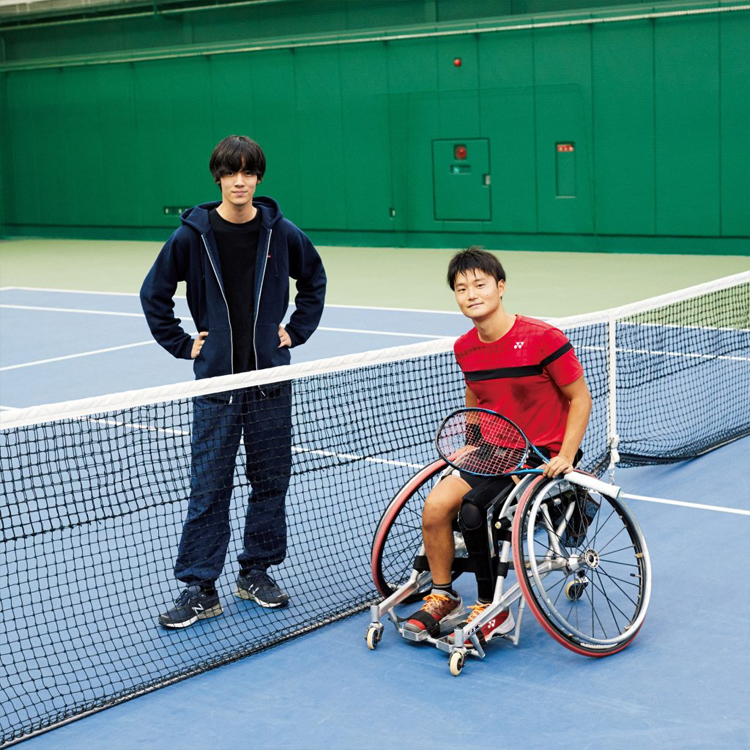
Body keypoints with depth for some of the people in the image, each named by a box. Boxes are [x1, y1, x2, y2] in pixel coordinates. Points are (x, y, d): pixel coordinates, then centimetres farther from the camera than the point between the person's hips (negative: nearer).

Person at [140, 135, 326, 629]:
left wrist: (297, 330, 8)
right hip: (216, 381, -2)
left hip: (271, 378, 2)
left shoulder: (281, 232, -1)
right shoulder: (193, 236, -5)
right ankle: (200, 590, 6)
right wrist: (182, 344, 1)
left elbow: (315, 279, 17)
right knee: (208, 489, -1)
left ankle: (256, 573, 24)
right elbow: (154, 294, 6)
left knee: (271, 480, 9)